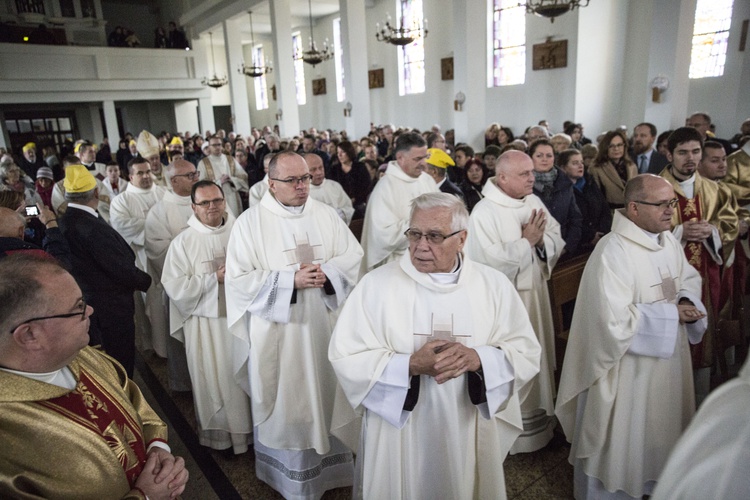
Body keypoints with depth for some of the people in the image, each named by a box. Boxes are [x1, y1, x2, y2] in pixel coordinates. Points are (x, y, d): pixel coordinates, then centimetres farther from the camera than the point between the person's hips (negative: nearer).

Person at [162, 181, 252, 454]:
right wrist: (215, 278, -16)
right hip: (206, 324, -1)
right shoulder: (183, 242, -2)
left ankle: (248, 428, 30)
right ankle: (219, 435, 29)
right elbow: (175, 288, -9)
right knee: (214, 380, 9)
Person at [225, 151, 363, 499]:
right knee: (285, 403, 11)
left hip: (325, 324, 3)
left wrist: (327, 272, -17)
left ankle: (329, 460, 37)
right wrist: (291, 279, -21)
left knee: (327, 395, 16)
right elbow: (238, 279, -13)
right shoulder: (250, 222, -8)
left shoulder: (325, 214, 1)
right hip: (278, 332, -3)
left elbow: (354, 255, 3)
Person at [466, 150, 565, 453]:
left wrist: (541, 240, -17)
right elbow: (493, 262, -24)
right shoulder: (484, 212, -18)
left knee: (538, 358, 20)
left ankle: (538, 417, 40)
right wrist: (527, 241, -17)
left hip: (536, 295, 7)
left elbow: (557, 241, 4)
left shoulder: (534, 202, 3)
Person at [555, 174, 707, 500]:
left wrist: (687, 302, -8)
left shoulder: (668, 240, 0)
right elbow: (615, 319, -30)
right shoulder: (613, 252, -28)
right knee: (623, 434, 11)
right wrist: (671, 313, -20)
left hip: (669, 355, 9)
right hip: (629, 365, -8)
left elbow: (689, 278, 15)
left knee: (661, 425, 25)